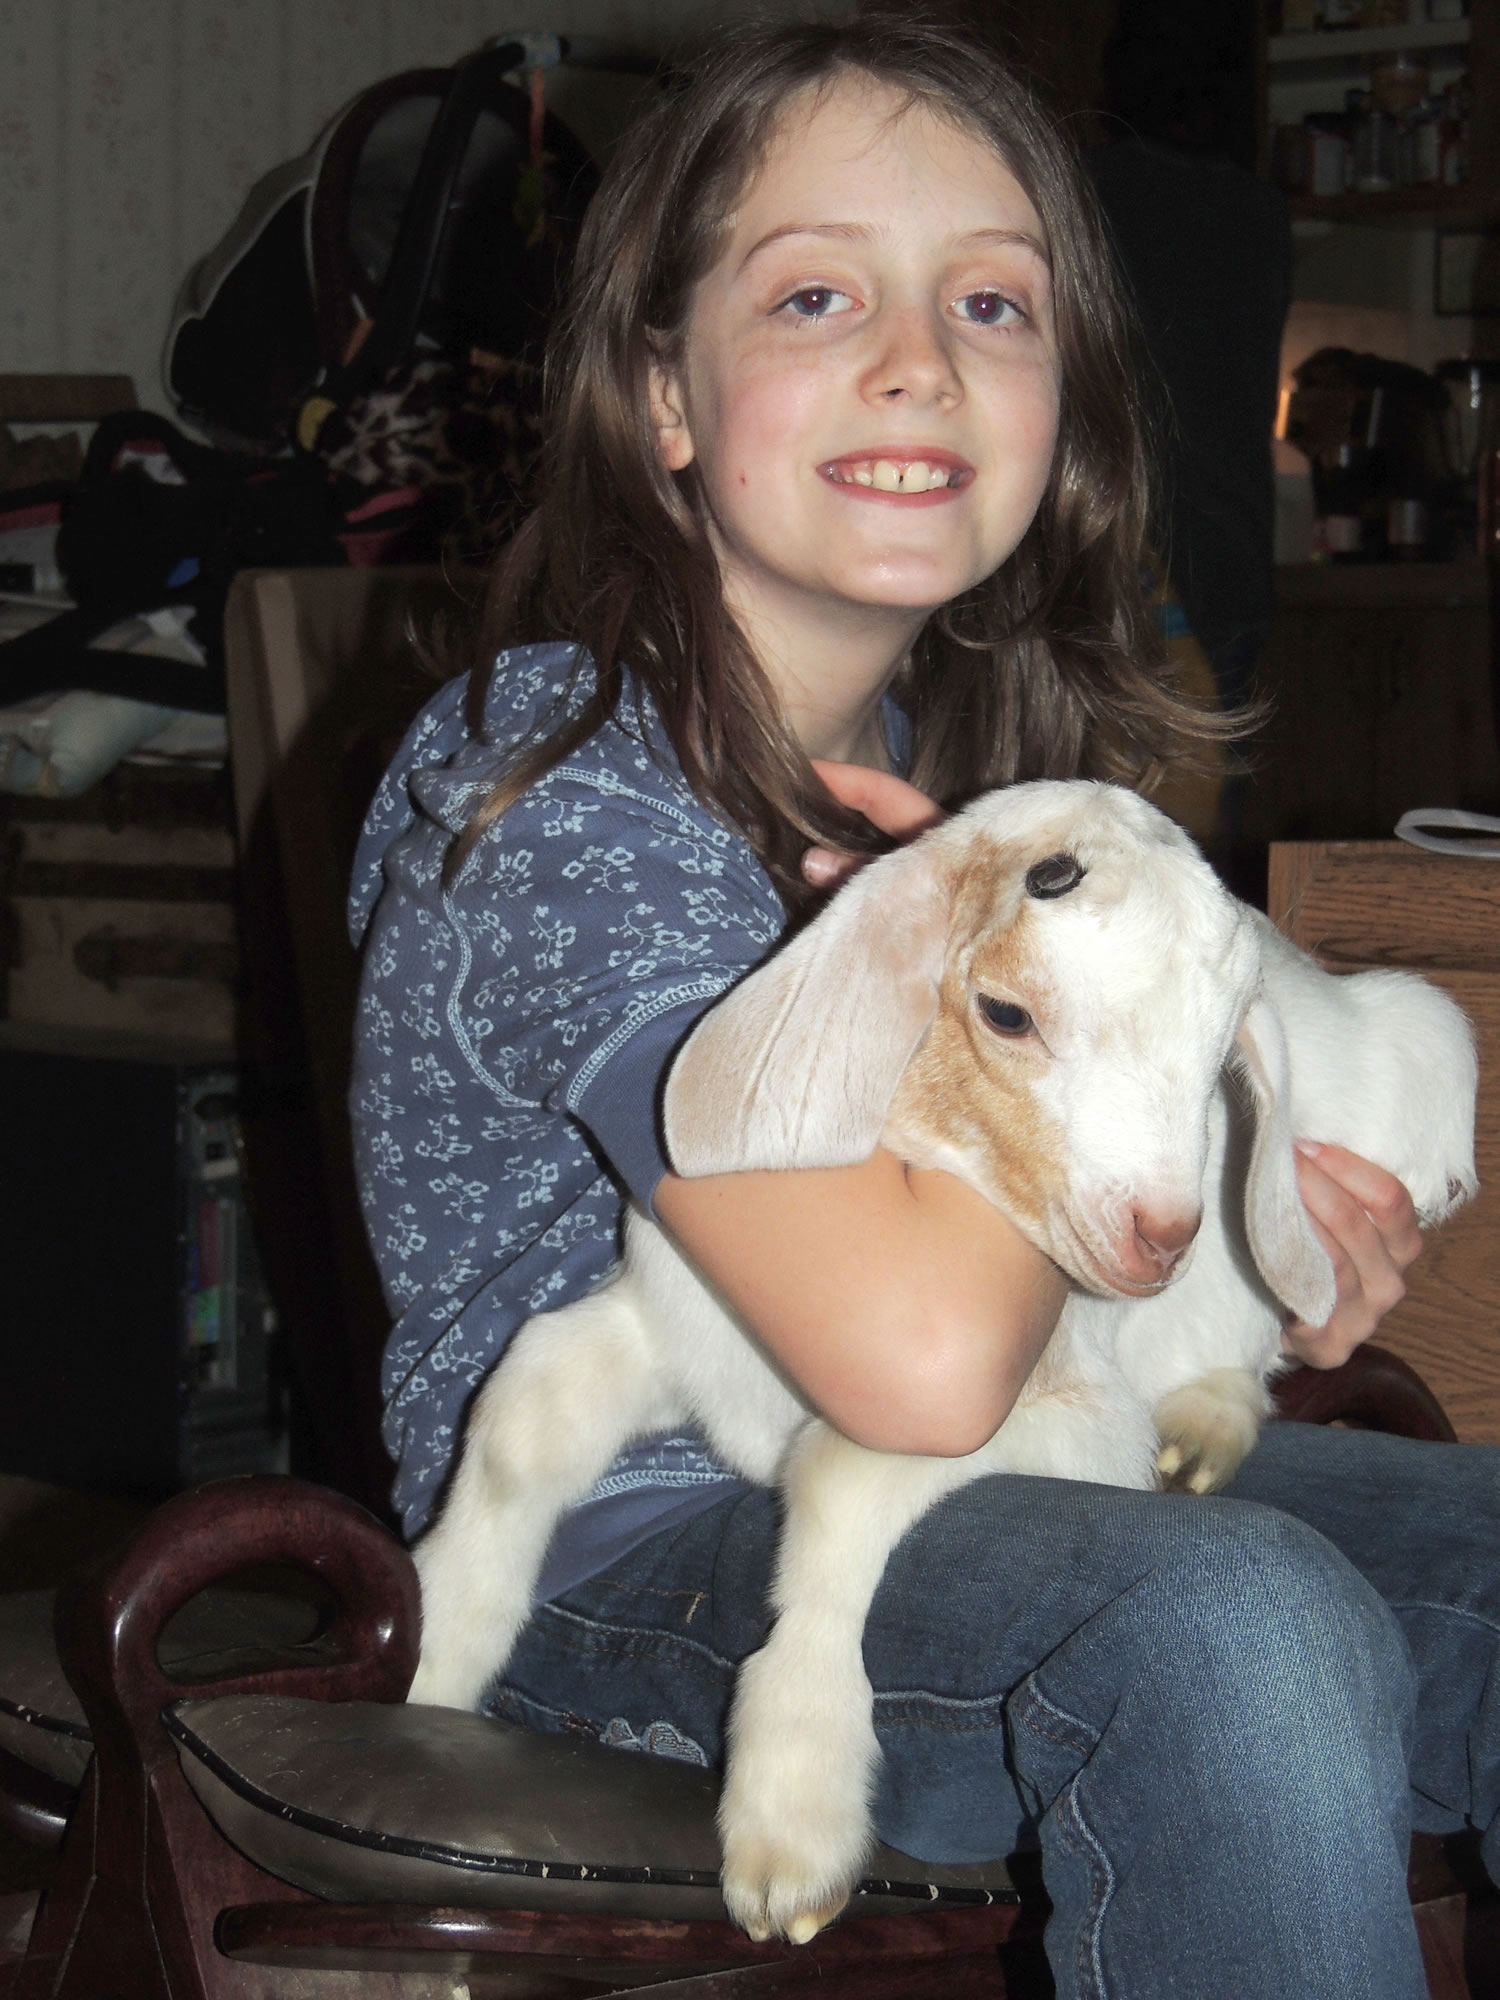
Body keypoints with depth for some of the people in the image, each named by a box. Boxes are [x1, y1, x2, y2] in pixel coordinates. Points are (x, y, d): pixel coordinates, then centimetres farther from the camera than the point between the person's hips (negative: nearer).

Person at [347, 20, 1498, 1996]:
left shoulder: (958, 746, 5)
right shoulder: (559, 777, -21)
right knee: (1241, 1626, -32)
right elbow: (919, 1351, -32)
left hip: (1007, 1468, 8)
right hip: (610, 1536, -8)